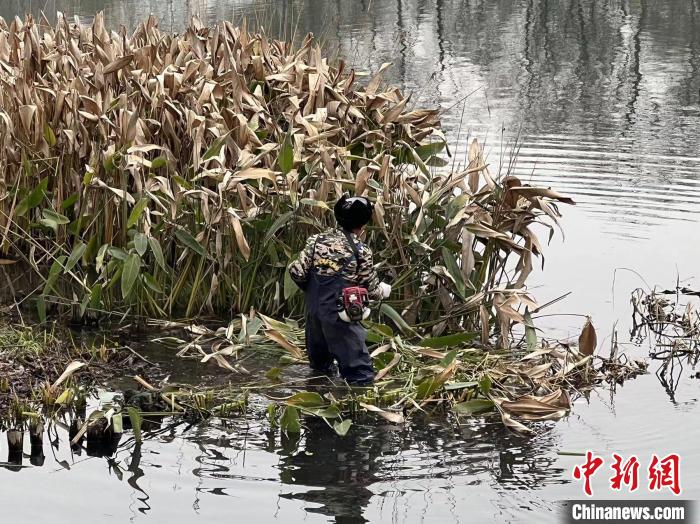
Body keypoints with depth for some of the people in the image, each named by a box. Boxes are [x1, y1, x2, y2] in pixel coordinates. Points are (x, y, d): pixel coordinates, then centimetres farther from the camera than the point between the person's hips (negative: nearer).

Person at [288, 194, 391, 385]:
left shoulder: (317, 240, 2)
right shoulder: (361, 251, -7)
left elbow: (297, 272, -2)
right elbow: (372, 289, 2)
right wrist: (384, 290, 25)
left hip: (314, 310, 5)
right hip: (340, 316, -5)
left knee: (319, 369, 22)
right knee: (359, 372, -4)